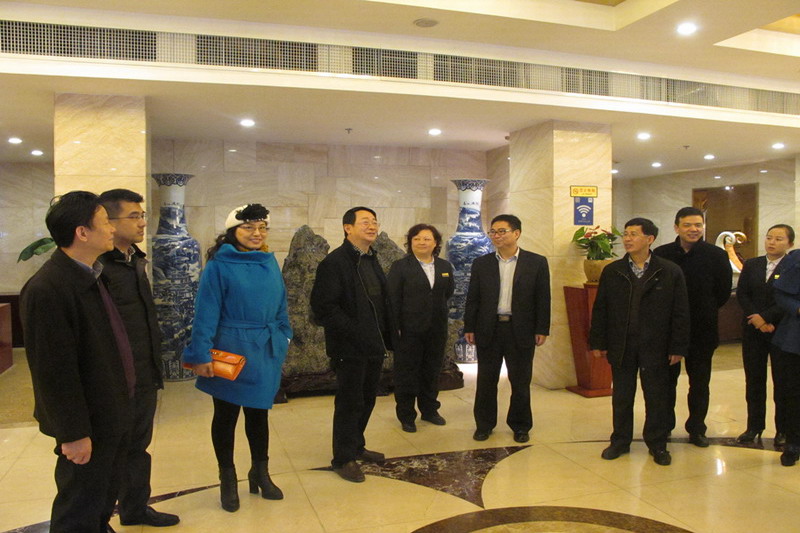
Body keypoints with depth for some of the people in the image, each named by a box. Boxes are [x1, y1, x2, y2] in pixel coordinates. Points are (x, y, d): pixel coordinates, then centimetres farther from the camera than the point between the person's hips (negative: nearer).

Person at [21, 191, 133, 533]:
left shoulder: (90, 275, 5)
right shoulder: (47, 289, -25)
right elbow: (54, 370, -24)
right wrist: (73, 433, -20)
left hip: (112, 415, 9)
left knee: (104, 501, 25)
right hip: (88, 426, -9)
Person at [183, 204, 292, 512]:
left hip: (265, 352, 5)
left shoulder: (270, 263, 4)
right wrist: (201, 355, -18)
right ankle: (227, 480, 28)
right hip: (230, 352, -5)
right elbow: (206, 312, -15)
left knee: (258, 411, 18)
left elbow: (280, 305, 10)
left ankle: (260, 473, 34)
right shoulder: (219, 265, -12)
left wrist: (282, 339, 7)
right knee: (226, 414, 11)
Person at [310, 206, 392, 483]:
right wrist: (354, 333, -20)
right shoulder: (334, 262, -12)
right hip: (350, 348, -8)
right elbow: (323, 306, -18)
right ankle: (343, 458, 18)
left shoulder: (372, 261, 14)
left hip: (374, 346, 8)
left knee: (367, 400, 17)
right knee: (349, 403, 3)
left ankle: (357, 446, 35)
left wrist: (385, 338, 9)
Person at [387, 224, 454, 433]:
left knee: (432, 372, 15)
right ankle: (406, 416, 18)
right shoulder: (400, 266, -5)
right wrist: (396, 328, -12)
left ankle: (429, 410, 31)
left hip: (437, 330, 4)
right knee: (406, 373, 5)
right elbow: (393, 299, -8)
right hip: (409, 331, -4)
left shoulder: (445, 267, 9)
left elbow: (448, 292, 16)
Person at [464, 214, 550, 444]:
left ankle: (520, 426, 26)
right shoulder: (481, 263, 5)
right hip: (488, 329, 2)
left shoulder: (536, 262, 0)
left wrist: (542, 329, -4)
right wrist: (469, 327, 2)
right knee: (486, 381, 9)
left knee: (520, 382, 9)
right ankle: (484, 424, 24)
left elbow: (543, 299, 0)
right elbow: (472, 298, 6)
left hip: (521, 330, -1)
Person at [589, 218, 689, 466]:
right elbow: (600, 309, 5)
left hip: (655, 347, -1)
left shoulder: (670, 272, -2)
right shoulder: (611, 272, 4)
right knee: (621, 396, 11)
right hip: (620, 347, 2)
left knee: (657, 398, 8)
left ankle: (657, 444, 24)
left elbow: (680, 313, -1)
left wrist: (678, 347, -5)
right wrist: (597, 342, 1)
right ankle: (620, 441, 25)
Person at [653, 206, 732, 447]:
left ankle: (696, 429, 24)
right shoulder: (661, 254, -3)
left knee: (699, 384, 11)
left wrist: (706, 312, 3)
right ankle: (664, 426, 24)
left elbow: (723, 292, 3)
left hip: (702, 330, 0)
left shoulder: (716, 255, -3)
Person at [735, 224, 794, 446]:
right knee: (754, 380, 8)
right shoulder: (751, 265, 8)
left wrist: (765, 317, -17)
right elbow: (741, 294, 1)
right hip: (753, 331, 3)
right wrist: (757, 320, -11)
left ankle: (783, 431, 16)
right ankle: (754, 426, 17)